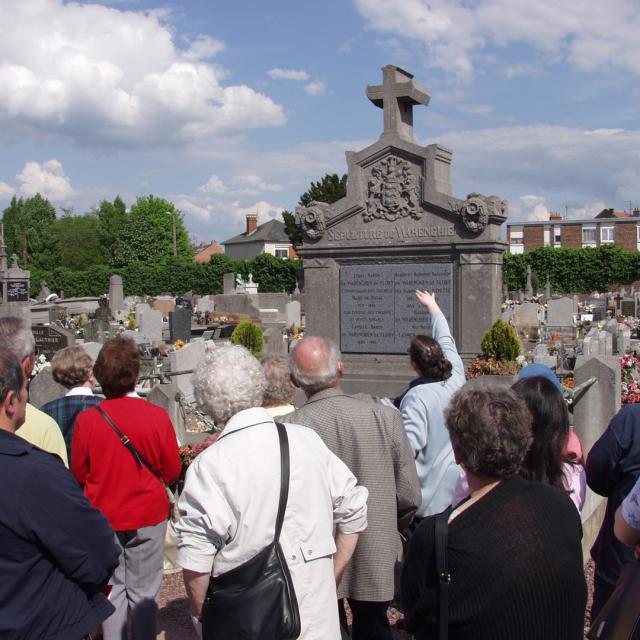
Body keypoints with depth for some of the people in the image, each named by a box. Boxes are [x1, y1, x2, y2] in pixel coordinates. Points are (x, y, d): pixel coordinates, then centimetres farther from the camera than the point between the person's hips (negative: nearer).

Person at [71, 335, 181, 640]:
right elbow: (172, 471, -7)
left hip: (103, 516, 1)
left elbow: (78, 472, -1)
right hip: (147, 516, -1)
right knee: (143, 592, 11)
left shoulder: (87, 419, -13)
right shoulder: (156, 416, -16)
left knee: (111, 588, 15)